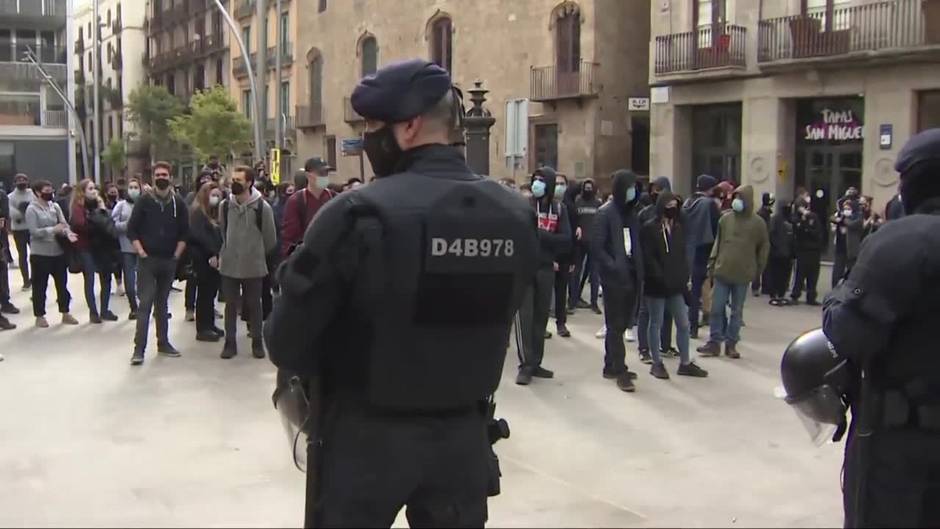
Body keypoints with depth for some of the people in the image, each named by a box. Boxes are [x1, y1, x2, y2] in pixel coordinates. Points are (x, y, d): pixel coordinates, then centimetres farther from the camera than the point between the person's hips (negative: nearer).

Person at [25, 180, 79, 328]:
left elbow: (64, 223, 0)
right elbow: (34, 232, -17)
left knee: (62, 283, 13)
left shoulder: (55, 206, 4)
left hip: (58, 251, 5)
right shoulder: (32, 209, -9)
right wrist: (53, 230, -25)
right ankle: (40, 316, 17)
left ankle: (65, 313, 24)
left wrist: (68, 233, -22)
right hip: (40, 254, -5)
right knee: (40, 286, 5)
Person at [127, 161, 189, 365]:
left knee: (162, 303, 13)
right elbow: (132, 230, -2)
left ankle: (163, 342, 22)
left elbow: (184, 232, 7)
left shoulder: (178, 202, 4)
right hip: (147, 260, -3)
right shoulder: (144, 201, -2)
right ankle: (139, 348, -8)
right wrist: (142, 253, -8)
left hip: (169, 261, 3)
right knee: (145, 303, -8)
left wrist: (177, 255, -1)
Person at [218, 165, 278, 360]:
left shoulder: (262, 207, -10)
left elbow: (271, 240, 0)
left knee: (254, 305, 7)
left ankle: (257, 342, 18)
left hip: (253, 267, -2)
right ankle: (230, 343, 17)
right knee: (230, 305, 8)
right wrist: (223, 254, 12)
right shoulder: (225, 206, 0)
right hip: (229, 266, 2)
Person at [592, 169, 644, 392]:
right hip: (614, 276, -6)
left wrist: (639, 269, 3)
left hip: (632, 275, 6)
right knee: (616, 324, -1)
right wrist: (614, 267, -18)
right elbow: (597, 247, -11)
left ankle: (612, 365, 22)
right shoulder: (605, 213, -7)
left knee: (621, 323, 12)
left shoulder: (631, 212, 12)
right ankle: (619, 370, 2)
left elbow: (637, 244, 15)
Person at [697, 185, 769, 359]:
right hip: (722, 272, 2)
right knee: (717, 309, 2)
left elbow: (764, 247, 6)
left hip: (742, 274, -2)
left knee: (737, 311, 6)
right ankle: (714, 342, 10)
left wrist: (758, 269, 3)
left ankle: (731, 344, 14)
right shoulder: (725, 219, 5)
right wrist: (712, 263, 7)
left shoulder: (758, 223, -2)